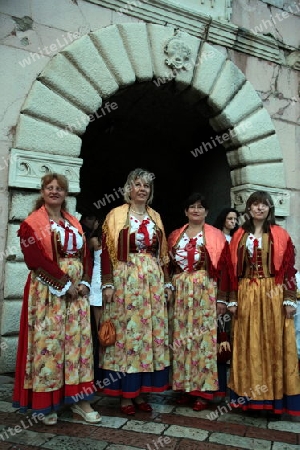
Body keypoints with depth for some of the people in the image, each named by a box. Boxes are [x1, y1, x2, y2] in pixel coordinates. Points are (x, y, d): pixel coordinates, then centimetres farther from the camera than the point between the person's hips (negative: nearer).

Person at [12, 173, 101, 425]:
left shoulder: (74, 223, 14)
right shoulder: (31, 224, -3)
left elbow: (85, 255, 12)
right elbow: (37, 260, -14)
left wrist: (84, 283, -4)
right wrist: (65, 283, -16)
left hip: (77, 289, 6)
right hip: (48, 291, -5)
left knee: (79, 340, 6)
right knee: (48, 341, -1)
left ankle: (79, 399, 16)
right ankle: (46, 403, 14)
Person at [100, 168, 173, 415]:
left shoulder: (156, 217, 14)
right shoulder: (116, 215, 1)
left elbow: (163, 253, 14)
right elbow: (107, 251, -5)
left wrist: (167, 283, 10)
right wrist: (108, 283, -12)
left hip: (153, 280, 5)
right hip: (125, 278, -4)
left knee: (150, 331, 6)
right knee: (126, 330, -1)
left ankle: (140, 391, 20)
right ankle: (125, 394, 13)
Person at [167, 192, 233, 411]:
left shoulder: (216, 236, 3)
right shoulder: (175, 235, 12)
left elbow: (224, 268, -2)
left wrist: (222, 298, -7)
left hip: (206, 291, -3)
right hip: (180, 291, 3)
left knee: (203, 336, -1)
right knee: (181, 337, 6)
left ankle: (203, 389, 11)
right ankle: (185, 386, 18)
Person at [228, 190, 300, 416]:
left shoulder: (281, 236, 2)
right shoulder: (239, 236, 7)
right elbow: (233, 269, 6)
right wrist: (232, 299, 2)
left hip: (273, 295, -2)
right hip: (246, 295, 2)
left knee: (274, 344, 3)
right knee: (248, 346, 7)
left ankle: (276, 396, 15)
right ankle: (249, 394, 18)